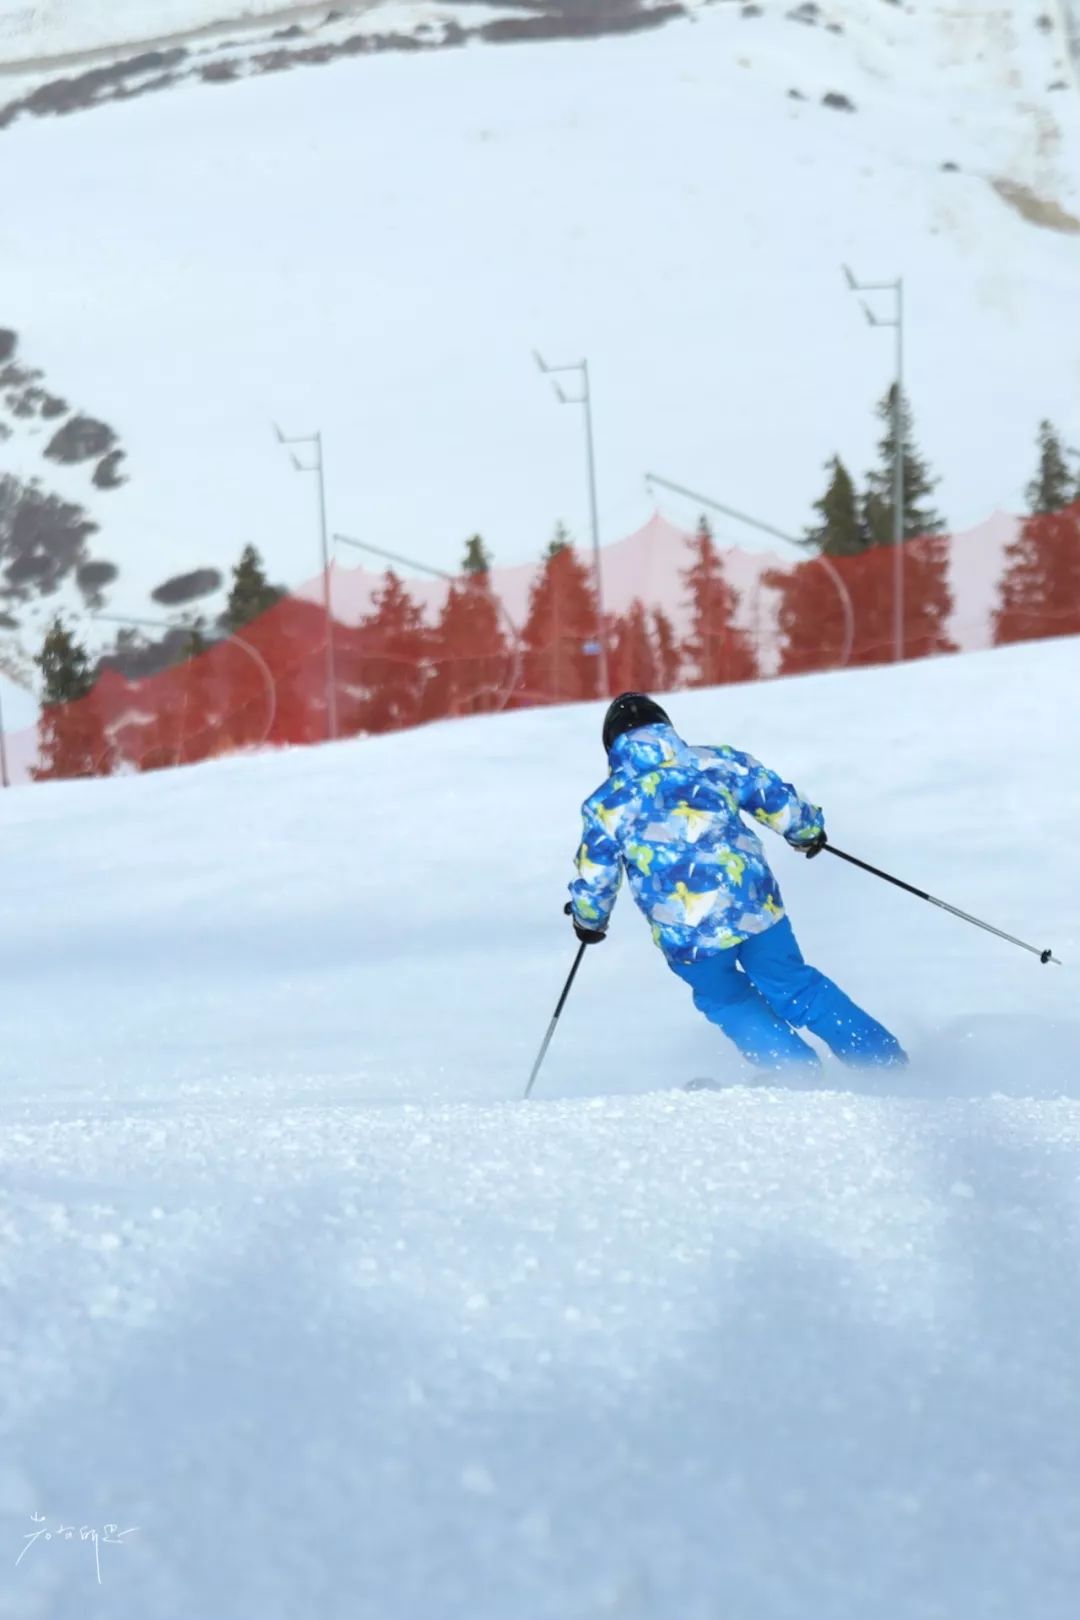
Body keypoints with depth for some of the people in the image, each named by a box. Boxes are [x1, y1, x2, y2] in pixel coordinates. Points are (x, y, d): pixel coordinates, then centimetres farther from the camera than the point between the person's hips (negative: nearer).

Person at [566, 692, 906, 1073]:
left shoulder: (606, 805, 6)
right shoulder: (715, 762, 9)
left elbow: (595, 880, 10)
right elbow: (776, 798, 14)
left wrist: (588, 920, 31)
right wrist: (808, 831, 34)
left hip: (688, 935, -2)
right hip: (755, 905, 2)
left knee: (726, 1000, 25)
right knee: (792, 985, 20)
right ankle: (884, 1059, 22)